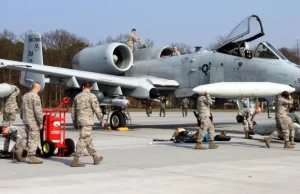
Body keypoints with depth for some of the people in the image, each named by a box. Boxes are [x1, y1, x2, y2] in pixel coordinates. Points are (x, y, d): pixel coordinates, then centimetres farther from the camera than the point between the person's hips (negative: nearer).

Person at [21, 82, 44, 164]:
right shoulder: (35, 96, -15)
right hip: (33, 121, -8)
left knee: (29, 138, 17)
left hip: (26, 120, 8)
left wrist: (23, 119, 24)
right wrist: (41, 122, -16)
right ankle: (32, 157, -2)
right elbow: (37, 111, -20)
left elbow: (22, 109, 17)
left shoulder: (25, 96, 12)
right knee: (34, 139, -3)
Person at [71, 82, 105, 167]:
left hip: (80, 121, 8)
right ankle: (75, 161, -11)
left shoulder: (77, 96, 13)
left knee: (88, 140, 15)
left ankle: (96, 158, 24)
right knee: (83, 140, -8)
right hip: (87, 121, -8)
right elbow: (97, 109, -9)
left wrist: (74, 123, 23)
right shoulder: (91, 96, -7)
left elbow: (73, 111, 17)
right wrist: (101, 120, 1)